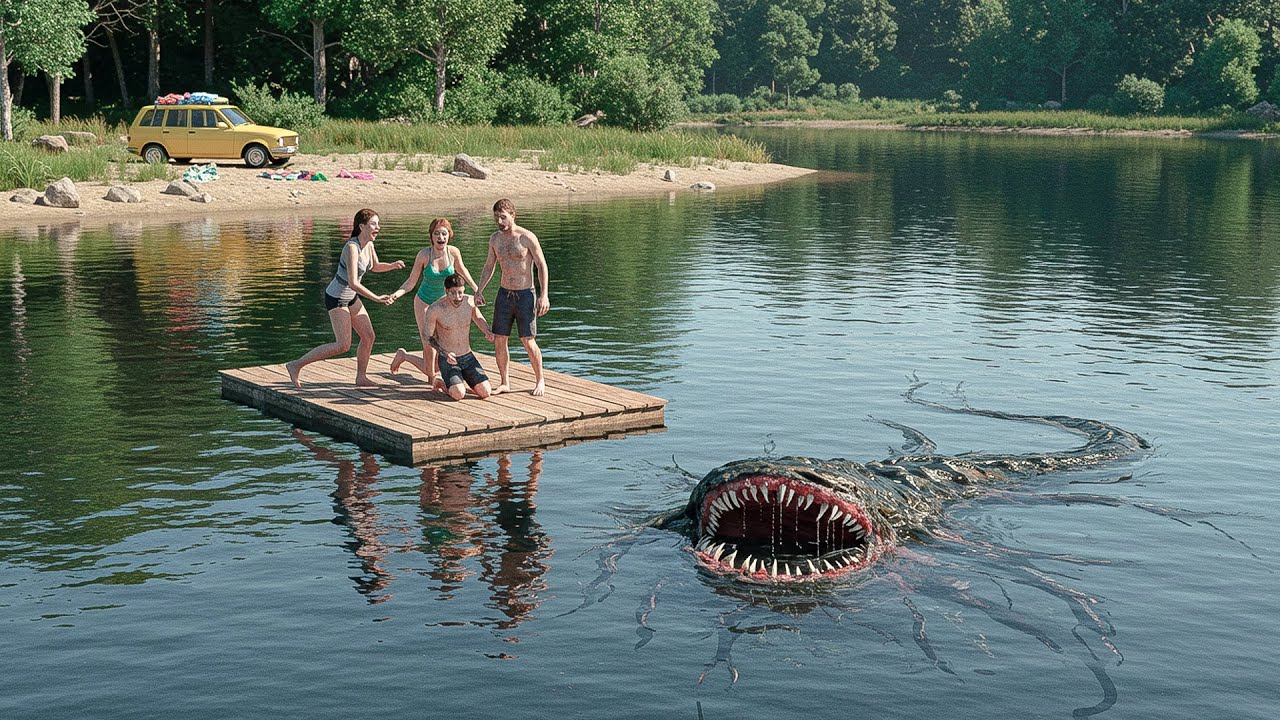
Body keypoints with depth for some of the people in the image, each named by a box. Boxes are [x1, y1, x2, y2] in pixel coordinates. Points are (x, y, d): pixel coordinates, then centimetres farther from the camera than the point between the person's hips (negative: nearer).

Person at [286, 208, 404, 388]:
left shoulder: (369, 244, -2)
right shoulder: (352, 247, -28)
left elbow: (375, 266, 19)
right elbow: (353, 283, -33)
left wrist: (392, 265, 0)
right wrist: (377, 298, -32)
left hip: (351, 297, 9)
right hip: (336, 298, -9)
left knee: (369, 337, 8)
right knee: (343, 345, -11)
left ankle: (361, 377, 23)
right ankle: (296, 365, -4)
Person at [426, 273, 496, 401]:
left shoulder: (470, 301, -7)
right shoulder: (435, 309, -18)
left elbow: (478, 317, 16)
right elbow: (430, 337, -6)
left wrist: (487, 332, -4)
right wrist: (445, 353, -22)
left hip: (468, 357, 4)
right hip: (447, 360, -4)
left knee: (485, 392, -11)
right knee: (458, 394, -26)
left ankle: (462, 382, 20)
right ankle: (443, 383, 9)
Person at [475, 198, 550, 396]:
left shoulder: (527, 238, -11)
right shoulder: (495, 239, 5)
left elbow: (542, 266, -9)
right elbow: (489, 266, 17)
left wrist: (544, 295, -16)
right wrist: (479, 290, 6)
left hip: (525, 295, -5)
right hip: (504, 294, 5)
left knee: (528, 342, -4)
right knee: (498, 340, 2)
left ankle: (540, 381, 13)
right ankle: (504, 382, 15)